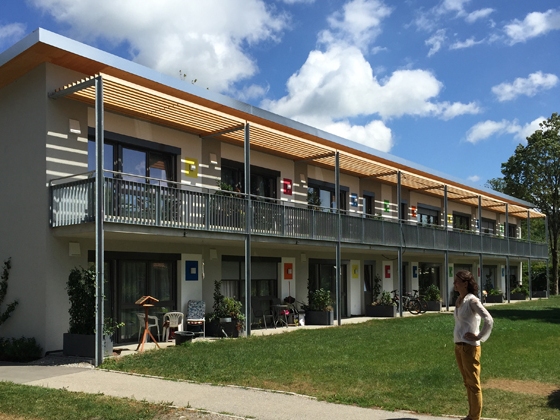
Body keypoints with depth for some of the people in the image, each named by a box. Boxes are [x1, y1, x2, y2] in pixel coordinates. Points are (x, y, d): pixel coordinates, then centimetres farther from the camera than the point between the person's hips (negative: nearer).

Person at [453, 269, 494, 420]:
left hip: (469, 346, -8)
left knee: (474, 384, 2)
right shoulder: (459, 300, 9)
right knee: (467, 383, 16)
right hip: (458, 345, 8)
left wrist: (479, 336, -14)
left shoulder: (472, 300, -15)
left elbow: (489, 320, -23)